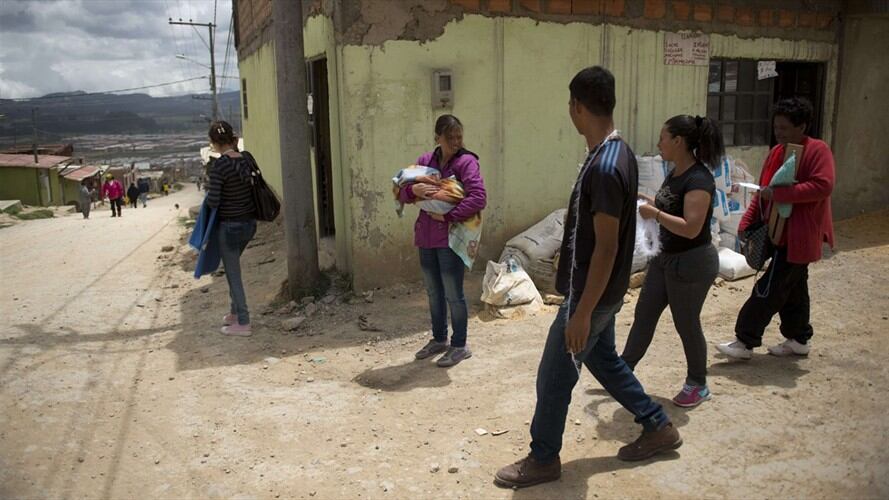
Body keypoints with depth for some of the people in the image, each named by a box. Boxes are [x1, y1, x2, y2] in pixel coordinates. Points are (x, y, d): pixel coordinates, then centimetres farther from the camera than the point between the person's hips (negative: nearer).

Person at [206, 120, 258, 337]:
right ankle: (235, 312, 35)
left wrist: (209, 189, 1)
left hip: (230, 225, -7)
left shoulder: (219, 166, -18)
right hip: (249, 222, 7)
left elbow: (213, 202, -18)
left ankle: (243, 323, 12)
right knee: (232, 268, 25)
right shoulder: (245, 160, 1)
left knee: (233, 274, 5)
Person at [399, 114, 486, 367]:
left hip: (450, 237, -6)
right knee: (434, 292, 17)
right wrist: (413, 189, -15)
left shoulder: (466, 161, -9)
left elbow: (478, 198, -19)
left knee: (453, 294, 2)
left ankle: (459, 346, 18)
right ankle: (439, 339, 34)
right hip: (426, 236, 6)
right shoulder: (425, 161, 8)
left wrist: (448, 217, -19)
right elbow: (402, 194, 8)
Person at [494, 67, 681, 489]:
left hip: (591, 294, -10)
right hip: (603, 291, 10)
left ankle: (543, 459, 23)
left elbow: (606, 248, -26)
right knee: (604, 360, 25)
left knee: (554, 376, 5)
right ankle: (659, 427, 39)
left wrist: (581, 312, -22)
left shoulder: (603, 167, -26)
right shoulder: (619, 153, 5)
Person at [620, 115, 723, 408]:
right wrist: (646, 201, 3)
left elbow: (691, 227, -29)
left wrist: (654, 213, -25)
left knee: (686, 324, 6)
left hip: (692, 264, -9)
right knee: (644, 315, 14)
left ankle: (698, 385, 26)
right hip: (665, 258, 9)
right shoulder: (675, 173, 5)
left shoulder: (698, 180, -23)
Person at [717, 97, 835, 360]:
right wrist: (747, 222, 5)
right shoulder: (776, 152, 11)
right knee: (793, 288, 17)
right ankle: (799, 339, 30)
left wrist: (778, 193, -26)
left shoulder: (818, 150, -12)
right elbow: (763, 192, 14)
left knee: (769, 289, -7)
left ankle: (745, 342, -2)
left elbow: (823, 186, -25)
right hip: (780, 234, 8)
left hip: (798, 237, -8)